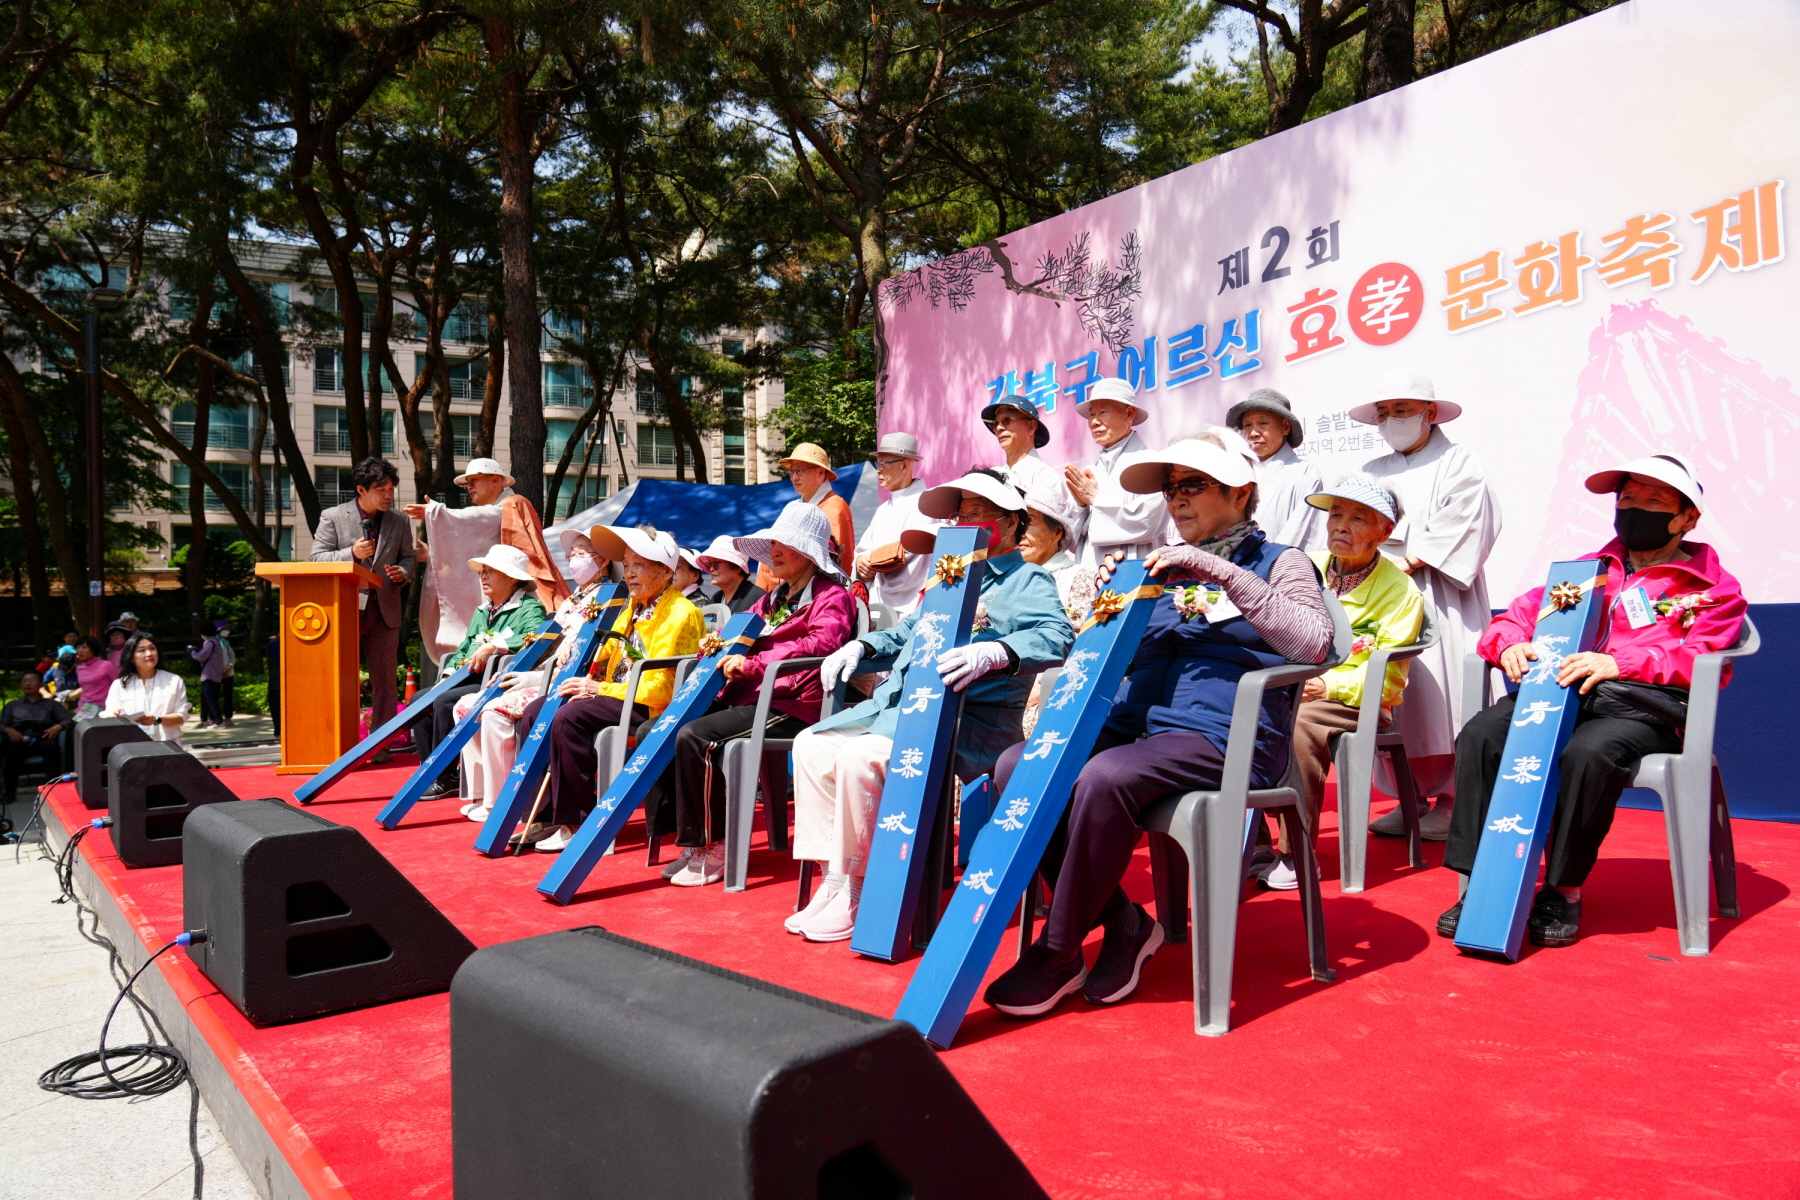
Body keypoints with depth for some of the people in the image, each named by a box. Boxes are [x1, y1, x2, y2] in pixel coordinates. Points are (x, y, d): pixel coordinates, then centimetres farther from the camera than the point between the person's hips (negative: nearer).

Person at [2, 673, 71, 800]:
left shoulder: (51, 704, 29)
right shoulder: (12, 705, 33)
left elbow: (69, 721, 14)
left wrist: (58, 727, -10)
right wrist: (9, 730, -7)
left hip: (42, 740, -1)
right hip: (20, 740, 1)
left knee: (51, 745, -39)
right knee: (15, 747, -38)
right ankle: (9, 790, -32)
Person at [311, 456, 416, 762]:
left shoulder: (399, 522, 10)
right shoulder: (332, 517, 2)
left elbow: (408, 556, 16)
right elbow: (317, 559, -2)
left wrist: (402, 572, -7)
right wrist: (352, 553, -18)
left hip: (384, 610, 2)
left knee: (384, 679, 2)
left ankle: (381, 745, 9)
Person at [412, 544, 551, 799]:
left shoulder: (529, 608, -6)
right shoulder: (482, 612, 21)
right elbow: (463, 649, 23)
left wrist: (493, 646, -27)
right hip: (469, 680, 9)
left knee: (444, 703, -25)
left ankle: (445, 778, -13)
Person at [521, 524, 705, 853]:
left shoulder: (681, 614, -14)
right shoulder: (633, 608, 16)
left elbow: (660, 687, -21)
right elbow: (609, 655, 25)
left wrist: (600, 689, -18)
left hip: (648, 704, -10)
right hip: (615, 693, 10)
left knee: (569, 718, -28)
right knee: (536, 712, -2)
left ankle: (575, 823, -18)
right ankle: (550, 812, 0)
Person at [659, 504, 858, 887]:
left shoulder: (832, 596, -1)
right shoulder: (774, 599, 25)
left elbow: (822, 644, -19)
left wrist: (753, 664, -23)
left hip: (792, 707, -9)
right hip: (750, 698, 9)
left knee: (694, 737, -27)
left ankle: (711, 849, -16)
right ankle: (682, 834, -5)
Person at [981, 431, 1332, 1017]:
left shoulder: (1279, 563, 8)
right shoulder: (1166, 569, 24)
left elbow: (1313, 643, -12)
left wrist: (1220, 572, -15)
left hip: (1223, 737, -6)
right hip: (1136, 727, 7)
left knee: (1104, 778, -34)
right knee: (1016, 766, -18)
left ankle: (1057, 955, -17)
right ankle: (1124, 922, -7)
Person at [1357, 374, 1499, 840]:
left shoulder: (1457, 462, 7)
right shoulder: (1374, 471, 21)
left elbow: (1462, 525, -6)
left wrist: (1412, 561, -13)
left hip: (1439, 596, -4)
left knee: (1441, 688, -9)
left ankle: (1451, 800, -3)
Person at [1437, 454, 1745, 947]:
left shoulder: (1713, 587, 15)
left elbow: (1702, 662, -3)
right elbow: (1519, 613, 22)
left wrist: (1618, 663, -19)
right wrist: (1510, 643, -4)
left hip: (1642, 703, -4)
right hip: (1561, 690, 4)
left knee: (1588, 753, -38)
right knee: (1481, 735, -26)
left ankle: (1563, 892, -21)